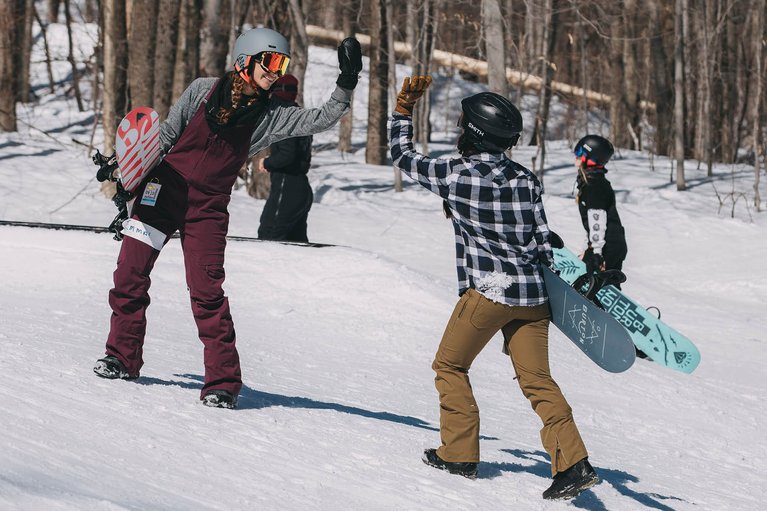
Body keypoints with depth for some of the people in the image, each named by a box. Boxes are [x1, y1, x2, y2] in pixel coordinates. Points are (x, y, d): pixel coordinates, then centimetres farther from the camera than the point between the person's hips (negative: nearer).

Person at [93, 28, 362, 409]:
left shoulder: (271, 116, 1)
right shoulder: (203, 91, -1)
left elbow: (320, 120, -8)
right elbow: (166, 135, 7)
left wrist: (346, 84, -21)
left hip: (208, 209, 0)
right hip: (163, 191, 1)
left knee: (207, 293, -9)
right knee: (130, 276, 0)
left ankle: (223, 383, -4)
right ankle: (123, 358, 18)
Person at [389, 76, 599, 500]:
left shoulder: (456, 175, -7)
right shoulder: (526, 180, 5)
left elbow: (403, 156, 8)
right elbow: (542, 242, 8)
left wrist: (403, 109, 19)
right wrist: (544, 281, 21)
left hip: (487, 290, -5)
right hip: (531, 292, 5)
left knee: (449, 366, 14)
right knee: (536, 379, 5)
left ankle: (459, 453, 14)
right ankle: (572, 462, -6)